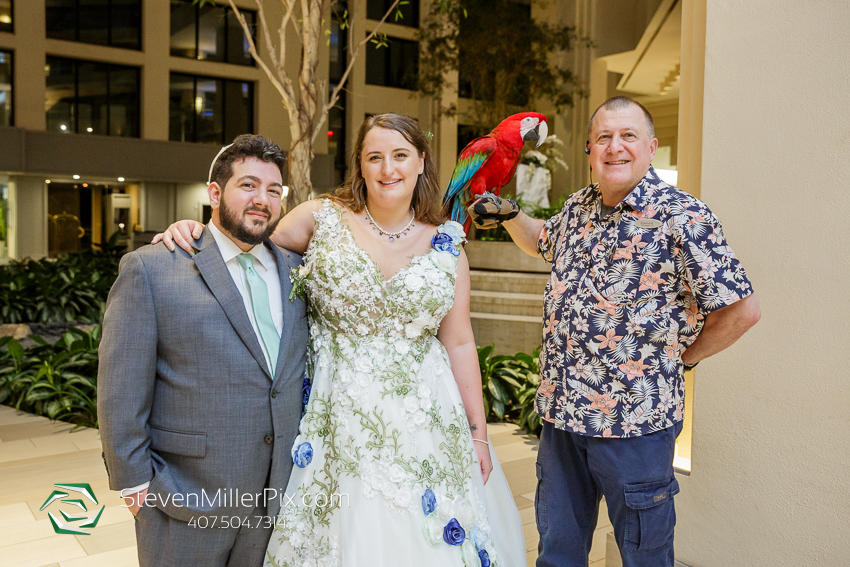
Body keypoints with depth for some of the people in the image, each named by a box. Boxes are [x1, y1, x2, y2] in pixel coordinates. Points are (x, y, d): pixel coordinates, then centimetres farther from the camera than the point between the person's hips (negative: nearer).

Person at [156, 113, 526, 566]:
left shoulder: (446, 247, 0)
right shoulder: (322, 218, -3)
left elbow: (459, 344, 3)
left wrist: (478, 432, 5)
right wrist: (197, 230, -11)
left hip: (423, 423, 1)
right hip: (339, 423, -1)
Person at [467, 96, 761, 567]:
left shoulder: (682, 217, -14)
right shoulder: (579, 206, 6)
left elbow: (741, 310, -11)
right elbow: (543, 241, 28)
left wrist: (682, 357, -2)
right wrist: (508, 215, 9)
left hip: (635, 421, -6)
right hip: (561, 408, 6)